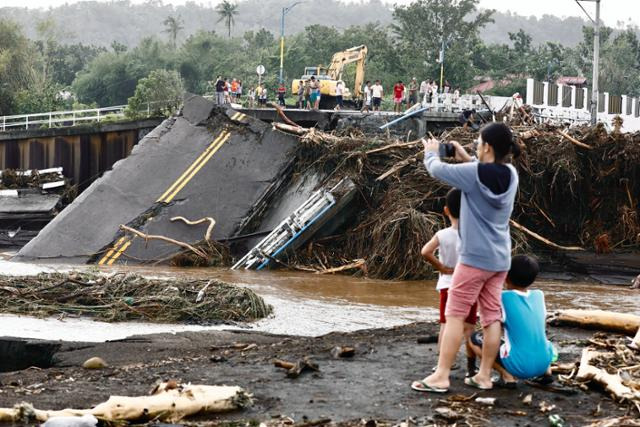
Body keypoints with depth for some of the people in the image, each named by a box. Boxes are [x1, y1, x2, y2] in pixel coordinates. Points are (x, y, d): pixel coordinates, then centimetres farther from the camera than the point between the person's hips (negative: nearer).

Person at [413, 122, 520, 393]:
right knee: (492, 315, 9)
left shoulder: (473, 173, -17)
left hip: (475, 257, -6)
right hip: (500, 259, 6)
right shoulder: (511, 175, 2)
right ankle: (484, 375, 12)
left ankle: (441, 376, -2)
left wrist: (431, 152, 14)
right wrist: (467, 159, 16)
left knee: (455, 314, -2)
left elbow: (437, 170, -6)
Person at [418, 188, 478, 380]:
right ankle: (471, 367, 8)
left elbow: (425, 252, -22)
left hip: (448, 285, 0)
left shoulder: (442, 235, -10)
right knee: (469, 327, 6)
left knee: (445, 325, 6)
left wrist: (440, 267, -10)